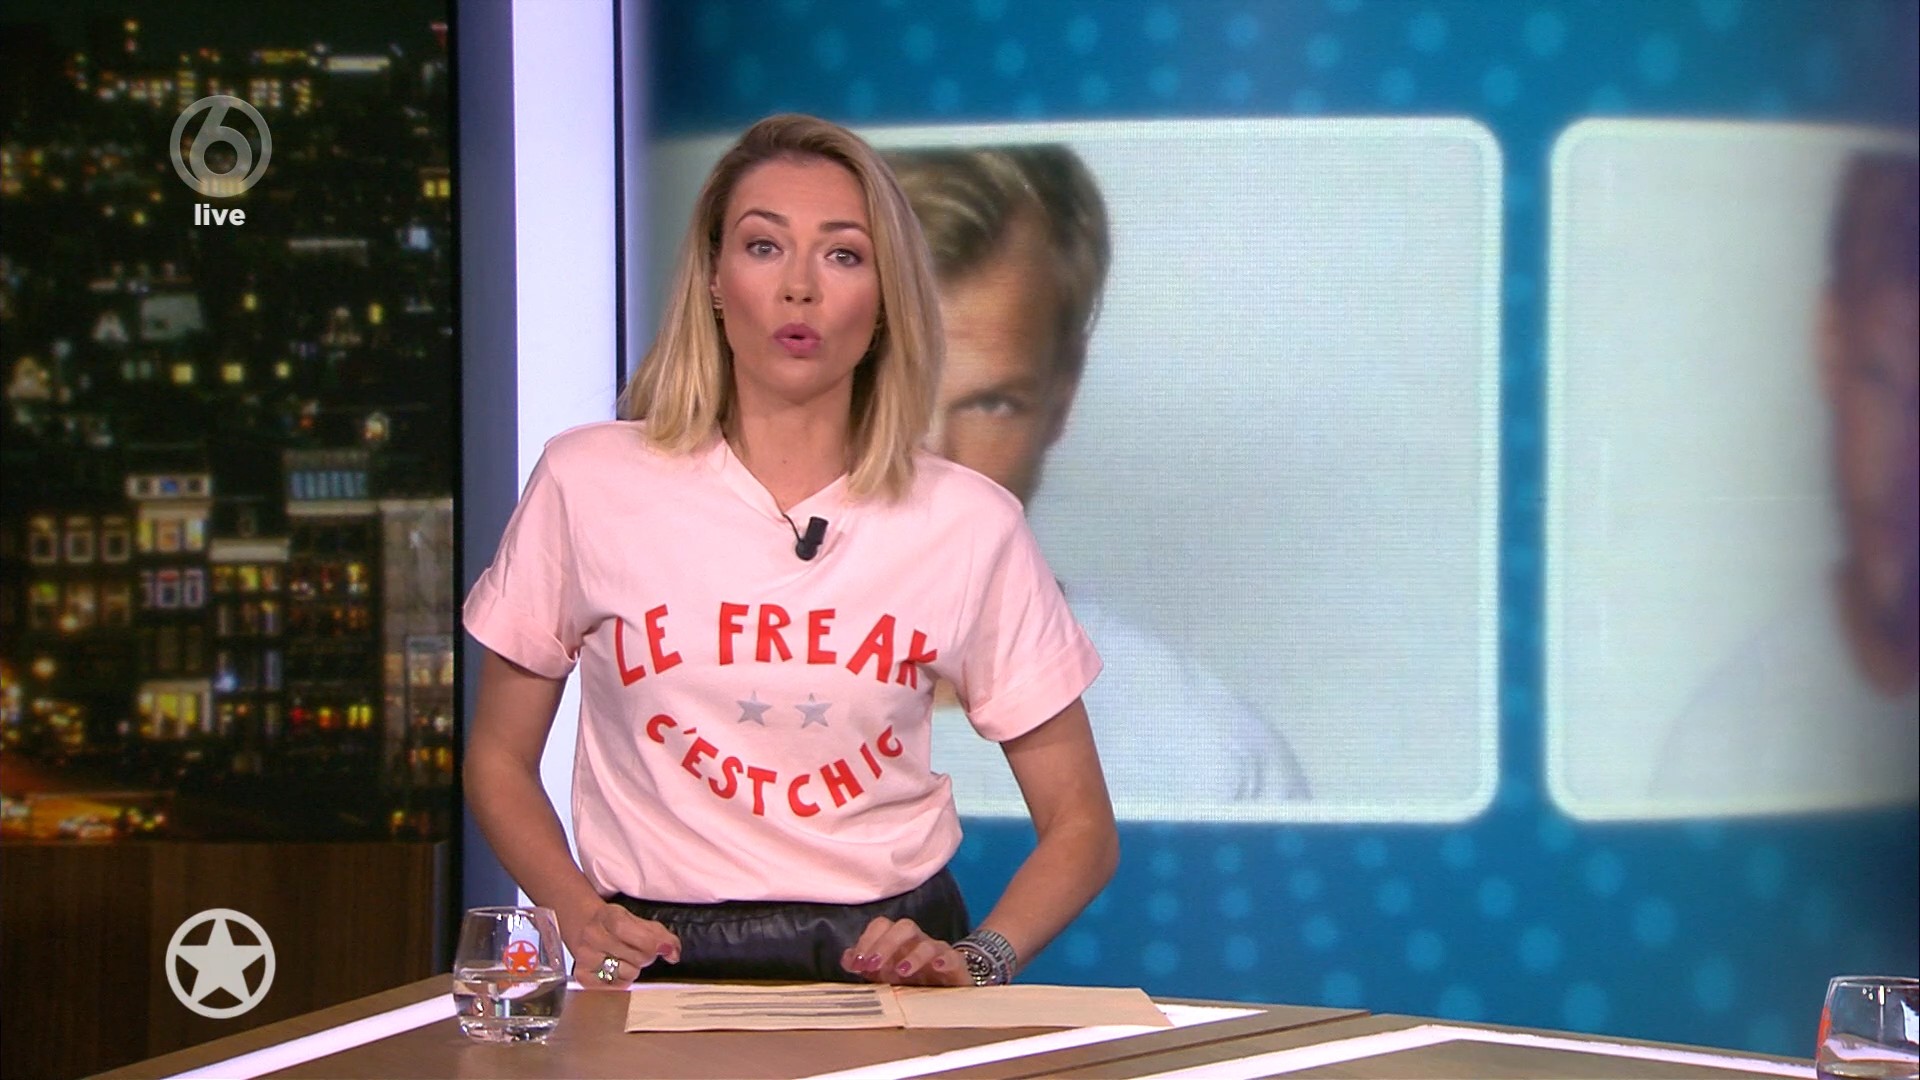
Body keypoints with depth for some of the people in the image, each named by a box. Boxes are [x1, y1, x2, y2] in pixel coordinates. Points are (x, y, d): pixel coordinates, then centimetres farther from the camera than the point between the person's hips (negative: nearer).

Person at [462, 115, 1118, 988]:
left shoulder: (970, 524, 4)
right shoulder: (588, 483, 2)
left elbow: (1080, 826, 9)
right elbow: (498, 761, 12)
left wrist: (977, 962, -10)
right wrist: (580, 917, -6)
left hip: (887, 959, 1)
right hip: (662, 963, 0)